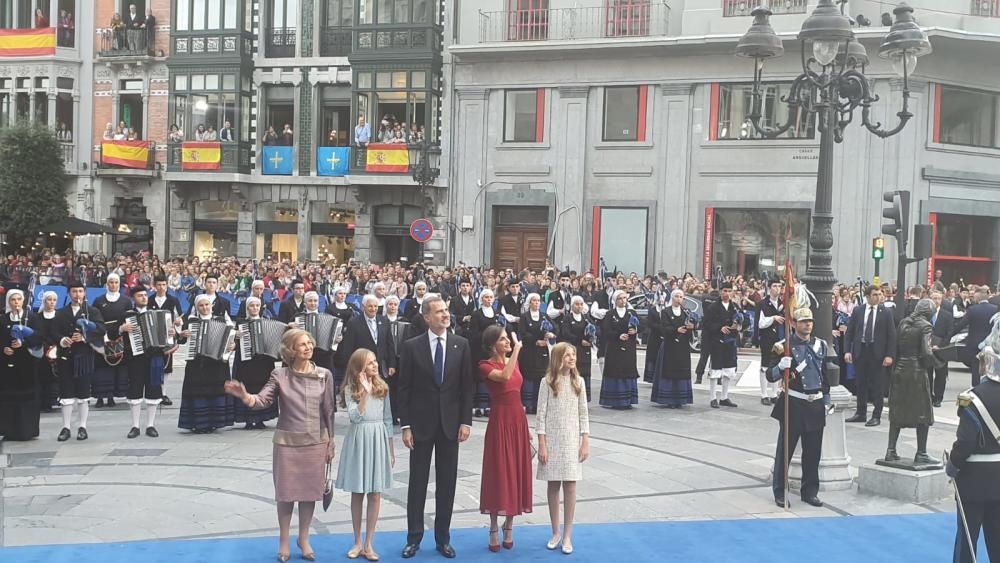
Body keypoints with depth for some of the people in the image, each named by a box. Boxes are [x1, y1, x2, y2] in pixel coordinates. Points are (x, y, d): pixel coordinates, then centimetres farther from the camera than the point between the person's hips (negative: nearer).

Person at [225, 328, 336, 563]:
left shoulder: (324, 375, -1)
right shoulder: (279, 376, -5)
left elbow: (328, 411, 3)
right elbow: (263, 400, -17)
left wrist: (331, 442, 5)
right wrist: (246, 397, -39)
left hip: (316, 442, 1)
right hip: (287, 442, -1)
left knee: (310, 491, 9)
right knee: (286, 492, 6)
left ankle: (303, 539, 26)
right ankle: (283, 541, 22)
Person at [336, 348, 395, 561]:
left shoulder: (383, 387, 4)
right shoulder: (350, 389, -4)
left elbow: (388, 420, 8)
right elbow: (355, 416, -17)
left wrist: (392, 449, 10)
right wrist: (365, 392, -23)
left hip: (378, 440, 2)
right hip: (358, 441, -2)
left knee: (375, 494, 2)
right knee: (357, 494, 7)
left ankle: (368, 544, 10)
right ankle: (357, 542, 18)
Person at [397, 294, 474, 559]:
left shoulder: (461, 344, 2)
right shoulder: (411, 346, -4)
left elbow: (467, 386, 3)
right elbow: (404, 389, -3)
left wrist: (466, 421, -4)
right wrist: (405, 425, -7)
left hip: (450, 423, 2)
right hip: (421, 423, -1)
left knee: (447, 483, 7)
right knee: (417, 482, 6)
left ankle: (443, 538, 18)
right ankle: (414, 537, 17)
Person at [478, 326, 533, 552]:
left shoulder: (513, 361, 10)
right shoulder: (485, 366, -8)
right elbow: (504, 376, -30)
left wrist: (527, 428, 14)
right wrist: (516, 350, -22)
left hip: (519, 421, 6)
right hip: (500, 422, -6)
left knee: (516, 472, 8)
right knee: (498, 473, -1)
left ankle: (509, 528, 19)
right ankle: (494, 531, 9)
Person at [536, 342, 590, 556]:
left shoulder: (578, 381, 4)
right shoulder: (548, 382, -4)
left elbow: (583, 413, 6)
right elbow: (541, 414, -4)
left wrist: (586, 442, 0)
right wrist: (542, 444, -9)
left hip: (572, 440, 2)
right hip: (552, 440, -1)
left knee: (570, 485, -1)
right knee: (553, 485, 5)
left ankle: (568, 535, 7)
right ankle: (556, 533, 18)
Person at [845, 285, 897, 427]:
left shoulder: (886, 313, -1)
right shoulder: (857, 311, 4)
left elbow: (891, 335, -3)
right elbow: (849, 332, 6)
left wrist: (890, 355, -11)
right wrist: (847, 351, -4)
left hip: (878, 353, -2)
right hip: (860, 351, 2)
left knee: (878, 386, 2)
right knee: (861, 384, 10)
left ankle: (876, 416, 8)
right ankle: (861, 413, 21)